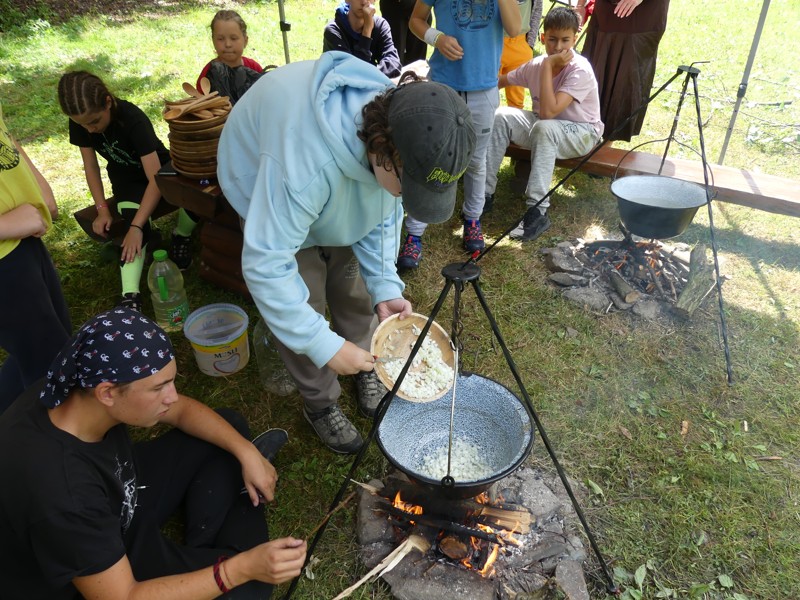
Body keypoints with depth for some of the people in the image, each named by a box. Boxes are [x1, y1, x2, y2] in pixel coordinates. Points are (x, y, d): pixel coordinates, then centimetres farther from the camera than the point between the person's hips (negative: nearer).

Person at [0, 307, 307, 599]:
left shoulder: (87, 382, -22)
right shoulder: (60, 494, -43)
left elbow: (183, 409, -4)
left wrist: (246, 453, -13)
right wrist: (242, 567, -36)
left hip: (116, 509, 7)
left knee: (229, 425, 5)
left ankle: (201, 554, 12)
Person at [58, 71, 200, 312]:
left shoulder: (133, 119, -33)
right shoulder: (79, 123, -18)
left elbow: (155, 179, -37)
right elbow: (90, 165, -3)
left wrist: (136, 227, -42)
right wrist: (102, 209, -13)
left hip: (157, 168, -3)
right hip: (126, 178, 3)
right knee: (134, 224, -29)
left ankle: (181, 237, -3)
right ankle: (130, 295, -37)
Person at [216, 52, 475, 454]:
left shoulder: (403, 126, -26)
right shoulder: (303, 163, -49)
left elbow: (384, 213, -9)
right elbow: (265, 264, -41)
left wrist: (385, 287, -18)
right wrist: (325, 346, -36)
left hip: (345, 198, 5)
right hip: (268, 195, -4)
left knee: (356, 288, 7)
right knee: (301, 304, -5)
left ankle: (366, 371, 33)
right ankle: (320, 404, 18)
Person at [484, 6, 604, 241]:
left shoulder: (580, 70, -24)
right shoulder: (535, 65, -7)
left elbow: (548, 111, -35)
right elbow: (501, 81, 7)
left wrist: (548, 66, -31)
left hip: (582, 133, -6)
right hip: (546, 129, 6)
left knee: (544, 127, -38)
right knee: (500, 117, -16)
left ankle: (538, 212, -36)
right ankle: (486, 192, -10)